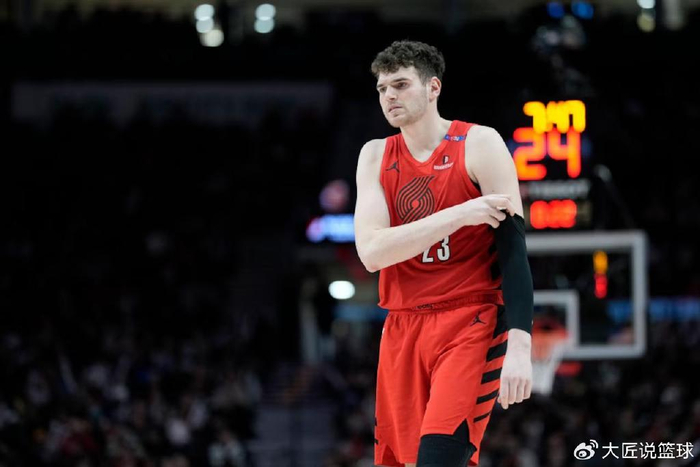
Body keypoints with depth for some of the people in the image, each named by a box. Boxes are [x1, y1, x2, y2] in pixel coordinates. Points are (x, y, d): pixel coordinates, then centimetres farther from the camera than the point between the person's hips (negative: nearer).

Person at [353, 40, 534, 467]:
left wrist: (519, 344, -21)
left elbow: (513, 247, -9)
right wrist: (458, 216, -18)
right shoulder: (376, 156, 8)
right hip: (403, 329, 5)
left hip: (471, 323, -5)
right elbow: (371, 252, -7)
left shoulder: (480, 144, -4)